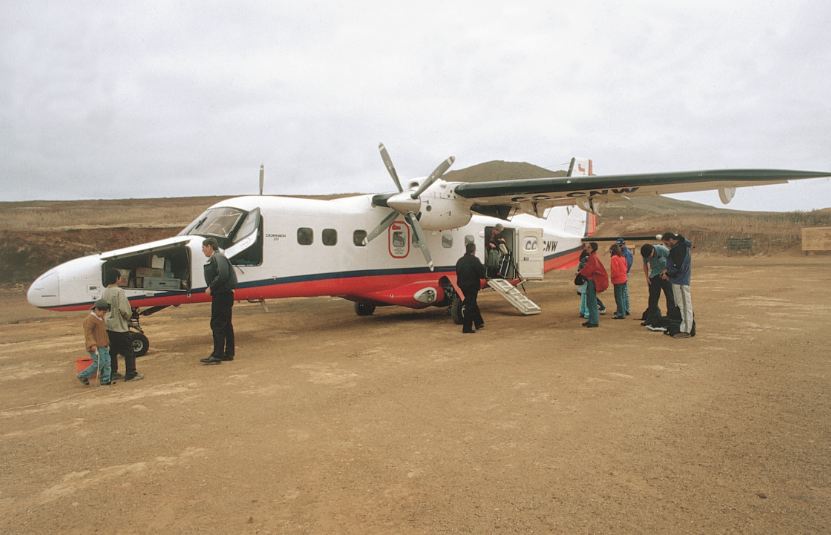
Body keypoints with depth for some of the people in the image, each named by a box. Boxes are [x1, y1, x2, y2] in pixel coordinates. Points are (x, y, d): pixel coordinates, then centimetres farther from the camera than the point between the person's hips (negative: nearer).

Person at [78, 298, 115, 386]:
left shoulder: (101, 318, 17)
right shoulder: (89, 319, -14)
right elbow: (88, 333, -20)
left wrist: (107, 342, 34)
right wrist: (92, 344, -28)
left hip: (103, 346, 9)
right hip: (96, 347, -9)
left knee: (106, 362, 6)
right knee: (99, 362, -11)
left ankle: (105, 380, 12)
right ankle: (82, 376, 5)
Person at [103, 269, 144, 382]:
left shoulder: (105, 291, 5)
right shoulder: (119, 291, -18)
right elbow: (124, 309, -23)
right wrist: (129, 315, -3)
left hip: (109, 326, 8)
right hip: (120, 326, -8)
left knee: (113, 350, 18)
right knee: (128, 350, 1)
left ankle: (113, 373, 23)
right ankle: (131, 374, 4)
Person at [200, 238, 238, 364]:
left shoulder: (218, 257, -12)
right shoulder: (215, 258, 21)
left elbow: (222, 275, -24)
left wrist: (211, 288, -18)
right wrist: (211, 288, 6)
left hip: (222, 295, -11)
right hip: (224, 295, 11)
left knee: (217, 324, -9)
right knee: (226, 324, 13)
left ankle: (217, 355, -8)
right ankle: (229, 353, 20)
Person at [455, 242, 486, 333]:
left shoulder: (460, 261, 8)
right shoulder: (474, 260, -15)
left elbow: (458, 273, 13)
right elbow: (482, 273, -13)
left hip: (463, 286, 8)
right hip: (472, 286, -8)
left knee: (472, 304, 21)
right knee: (470, 306, -2)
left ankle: (479, 323, 33)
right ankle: (467, 328, -1)